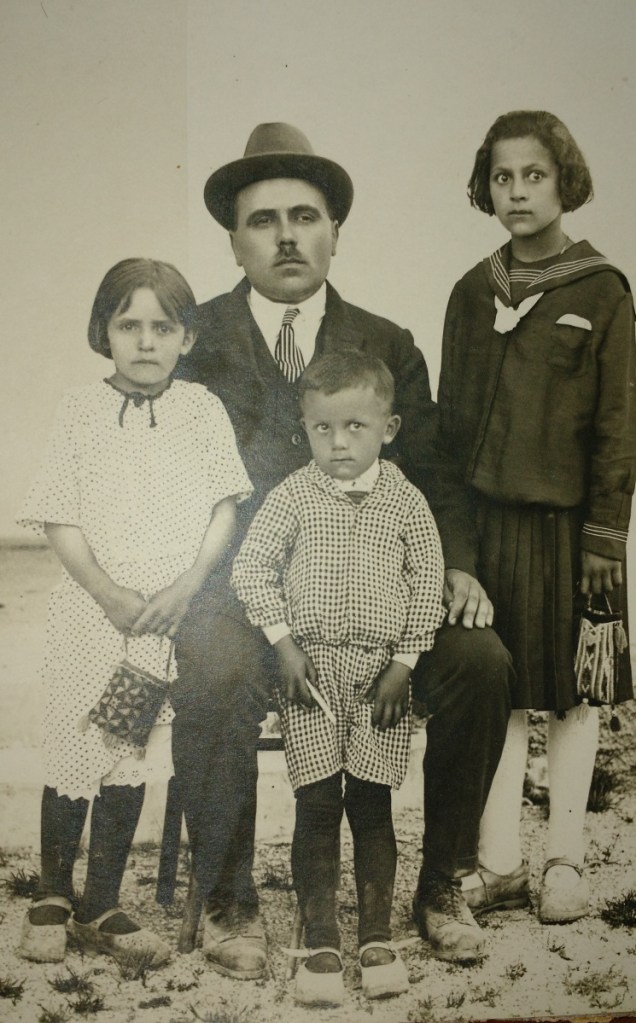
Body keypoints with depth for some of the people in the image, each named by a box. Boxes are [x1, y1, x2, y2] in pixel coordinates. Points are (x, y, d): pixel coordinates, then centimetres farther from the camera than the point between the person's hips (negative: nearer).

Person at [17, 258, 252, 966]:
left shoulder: (200, 409, 3)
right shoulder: (81, 411, 1)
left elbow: (224, 510, 1)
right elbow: (58, 519, -2)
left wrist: (185, 587, -12)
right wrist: (109, 594, -13)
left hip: (168, 611, 0)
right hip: (89, 607, 0)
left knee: (132, 756, 6)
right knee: (72, 749, 6)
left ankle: (101, 909, 19)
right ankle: (52, 898, 25)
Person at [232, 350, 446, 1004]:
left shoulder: (405, 501, 2)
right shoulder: (292, 497, -1)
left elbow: (428, 583, 3)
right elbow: (250, 566, 0)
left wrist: (403, 663, -3)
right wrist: (285, 644, -7)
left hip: (381, 669, 1)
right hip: (310, 667, -1)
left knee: (372, 806, 6)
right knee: (317, 805, 0)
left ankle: (376, 937, 20)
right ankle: (320, 942, 12)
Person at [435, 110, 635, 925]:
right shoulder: (472, 293, 10)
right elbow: (449, 417, 11)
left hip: (564, 521, -3)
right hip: (483, 520, 3)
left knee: (569, 694, 7)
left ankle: (565, 864, 20)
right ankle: (500, 863, 19)